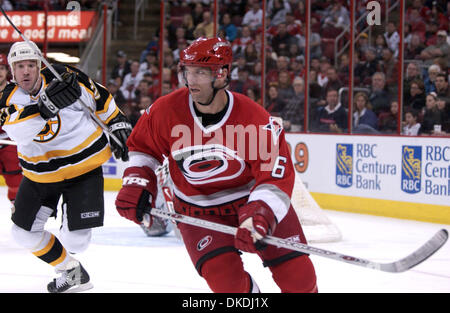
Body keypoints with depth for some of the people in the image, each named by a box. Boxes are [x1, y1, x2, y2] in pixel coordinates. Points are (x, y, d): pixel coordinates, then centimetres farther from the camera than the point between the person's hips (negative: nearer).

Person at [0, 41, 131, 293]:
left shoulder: (65, 76, -15)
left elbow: (101, 99, 2)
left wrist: (118, 125, 2)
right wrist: (47, 104, -48)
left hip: (84, 165, -3)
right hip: (40, 174, 4)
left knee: (76, 239, -9)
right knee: (24, 231, 4)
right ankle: (72, 271, 23)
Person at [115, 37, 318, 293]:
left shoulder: (256, 119, -22)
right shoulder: (166, 111, -15)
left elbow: (276, 178, -23)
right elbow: (143, 147, 6)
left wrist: (258, 218, -38)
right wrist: (135, 185, -10)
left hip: (253, 199, 0)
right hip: (198, 210, 0)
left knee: (300, 277, -5)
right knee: (226, 280, -22)